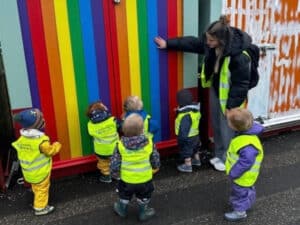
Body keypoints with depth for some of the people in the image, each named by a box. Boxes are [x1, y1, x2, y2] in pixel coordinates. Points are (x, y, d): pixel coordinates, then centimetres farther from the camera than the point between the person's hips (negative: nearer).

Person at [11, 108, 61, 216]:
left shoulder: (21, 139, -6)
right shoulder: (41, 140, -29)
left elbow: (22, 153, 5)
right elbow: (50, 151, -17)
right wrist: (57, 145, 1)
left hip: (29, 172, 7)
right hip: (40, 172, -7)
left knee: (36, 188, 25)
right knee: (42, 189, 12)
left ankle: (38, 203, 42)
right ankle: (40, 208, 23)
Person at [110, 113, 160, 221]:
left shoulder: (120, 145, -21)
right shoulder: (149, 143, -21)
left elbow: (115, 164, -14)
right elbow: (155, 160, -8)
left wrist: (115, 174, 7)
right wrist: (155, 168, 15)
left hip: (126, 179, 1)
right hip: (145, 179, 0)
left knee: (124, 195, 30)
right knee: (144, 197, 27)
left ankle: (122, 210, 52)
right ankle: (143, 213, 46)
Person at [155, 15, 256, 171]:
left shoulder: (239, 56, -34)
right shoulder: (209, 43, -14)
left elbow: (241, 84, -26)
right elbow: (192, 43, 3)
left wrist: (231, 105, -20)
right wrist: (168, 44, 5)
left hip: (230, 96, -7)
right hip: (215, 90, 7)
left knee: (228, 129, 7)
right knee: (216, 126, 20)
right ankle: (219, 155, 39)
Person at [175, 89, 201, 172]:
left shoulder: (185, 115, -32)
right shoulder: (195, 109, -3)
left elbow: (184, 129, -28)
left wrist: (181, 139, -20)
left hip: (187, 138, -9)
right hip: (195, 135, 9)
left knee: (186, 151, 9)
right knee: (195, 149, 29)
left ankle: (188, 166, 22)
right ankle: (197, 160, 48)